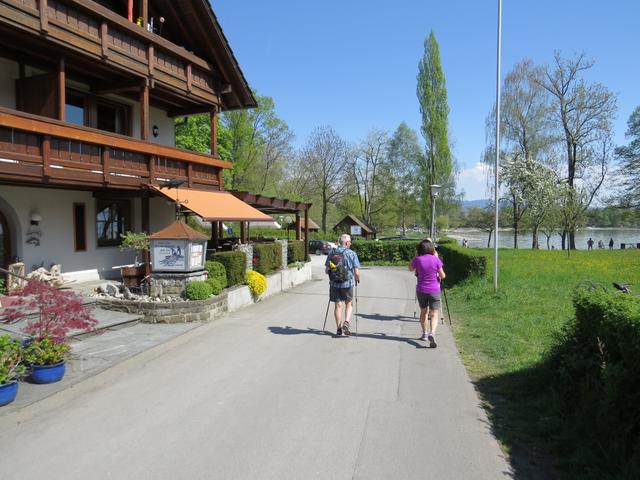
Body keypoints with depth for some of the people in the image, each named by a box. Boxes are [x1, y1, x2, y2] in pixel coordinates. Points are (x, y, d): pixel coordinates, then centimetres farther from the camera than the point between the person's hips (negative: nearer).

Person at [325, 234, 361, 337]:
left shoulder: (331, 253, 1)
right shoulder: (352, 254, -8)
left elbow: (326, 270, 2)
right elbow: (356, 272, -10)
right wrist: (357, 278, 11)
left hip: (334, 283, 2)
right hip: (347, 283, -2)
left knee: (338, 305, 10)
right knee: (348, 304, 17)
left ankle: (339, 329, 14)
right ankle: (346, 322, -2)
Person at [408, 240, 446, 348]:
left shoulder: (418, 259, -7)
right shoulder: (436, 259, -7)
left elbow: (410, 269, 12)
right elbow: (442, 276, 0)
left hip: (421, 290, 2)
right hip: (434, 290, -2)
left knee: (423, 312, 20)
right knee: (434, 315, -2)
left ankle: (425, 334, 29)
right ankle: (432, 333, -24)